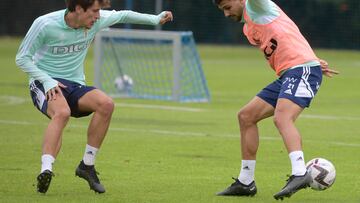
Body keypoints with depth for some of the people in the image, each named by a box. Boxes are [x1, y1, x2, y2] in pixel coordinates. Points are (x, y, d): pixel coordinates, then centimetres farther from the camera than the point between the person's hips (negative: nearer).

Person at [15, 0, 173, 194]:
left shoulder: (96, 21, -1)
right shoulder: (45, 24, -15)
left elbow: (122, 16, 20)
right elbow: (22, 58, -8)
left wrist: (154, 19, 19)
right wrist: (46, 80, -21)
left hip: (74, 85, 5)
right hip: (45, 84, -5)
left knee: (106, 104, -25)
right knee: (62, 112, -39)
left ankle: (87, 165, -12)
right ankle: (45, 170, -50)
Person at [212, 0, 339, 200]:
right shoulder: (248, 28, 25)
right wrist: (313, 60, 22)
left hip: (302, 70, -10)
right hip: (287, 76, 10)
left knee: (282, 118, -30)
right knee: (246, 116, 10)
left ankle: (299, 173, -46)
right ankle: (245, 182, 15)